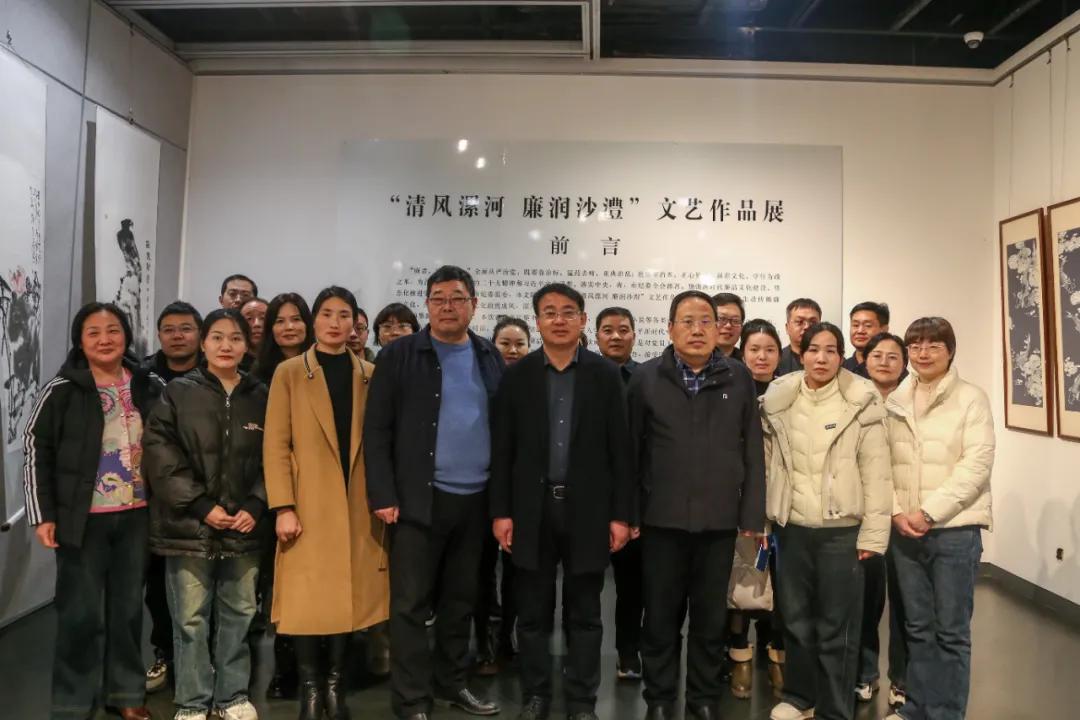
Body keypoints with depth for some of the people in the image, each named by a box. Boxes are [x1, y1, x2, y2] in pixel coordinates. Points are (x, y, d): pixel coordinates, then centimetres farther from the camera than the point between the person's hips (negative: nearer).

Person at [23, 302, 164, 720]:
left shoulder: (150, 387, 2)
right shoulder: (62, 389, -6)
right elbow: (36, 449, -3)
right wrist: (42, 514, -6)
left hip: (137, 516, 3)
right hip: (84, 517, -3)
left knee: (129, 608, 12)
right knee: (81, 613, 4)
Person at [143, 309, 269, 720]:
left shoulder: (261, 397, 6)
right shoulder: (178, 394, 0)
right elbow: (160, 456, -6)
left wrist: (255, 507, -7)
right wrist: (201, 505, -12)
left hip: (245, 528, 2)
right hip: (189, 527, -2)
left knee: (238, 614, 11)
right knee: (190, 619, 4)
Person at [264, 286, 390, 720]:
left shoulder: (370, 375, 8)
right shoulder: (289, 373, 1)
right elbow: (275, 445, -4)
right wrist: (283, 507, -11)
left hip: (358, 505, 2)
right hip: (309, 504, -2)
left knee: (347, 595, 8)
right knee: (308, 598, 2)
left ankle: (335, 684, 23)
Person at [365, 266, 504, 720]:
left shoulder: (491, 358, 8)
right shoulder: (399, 355, -2)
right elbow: (376, 430, -5)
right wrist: (383, 495, -12)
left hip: (477, 499, 4)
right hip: (419, 498, -3)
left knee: (461, 600, 15)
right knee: (411, 604, 3)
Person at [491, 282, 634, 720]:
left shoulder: (605, 375, 1)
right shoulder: (517, 375, 2)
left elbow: (619, 449, -1)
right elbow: (502, 449, 1)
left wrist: (622, 514, -4)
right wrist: (500, 512, -3)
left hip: (587, 509, 0)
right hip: (531, 509, 1)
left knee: (584, 614, 10)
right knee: (533, 613, 11)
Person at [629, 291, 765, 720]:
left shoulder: (739, 378, 3)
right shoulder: (646, 378, 1)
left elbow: (753, 452, 4)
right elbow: (630, 449, 2)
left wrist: (752, 516, 1)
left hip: (720, 520, 1)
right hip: (662, 519, 0)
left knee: (711, 619, 12)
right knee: (660, 617, 10)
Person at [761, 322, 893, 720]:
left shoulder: (862, 403, -6)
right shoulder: (779, 401, 4)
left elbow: (876, 473, -7)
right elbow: (769, 464, 8)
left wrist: (872, 533, -9)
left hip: (841, 531, -3)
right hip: (792, 528, 4)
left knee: (836, 627, 5)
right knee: (795, 619, 16)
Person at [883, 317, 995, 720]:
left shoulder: (971, 398, -2)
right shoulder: (894, 401, 8)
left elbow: (977, 463, -10)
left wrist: (929, 512, -16)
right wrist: (895, 511, -7)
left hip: (955, 529, -3)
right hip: (904, 530, 4)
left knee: (952, 631, 5)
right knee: (917, 626, 14)